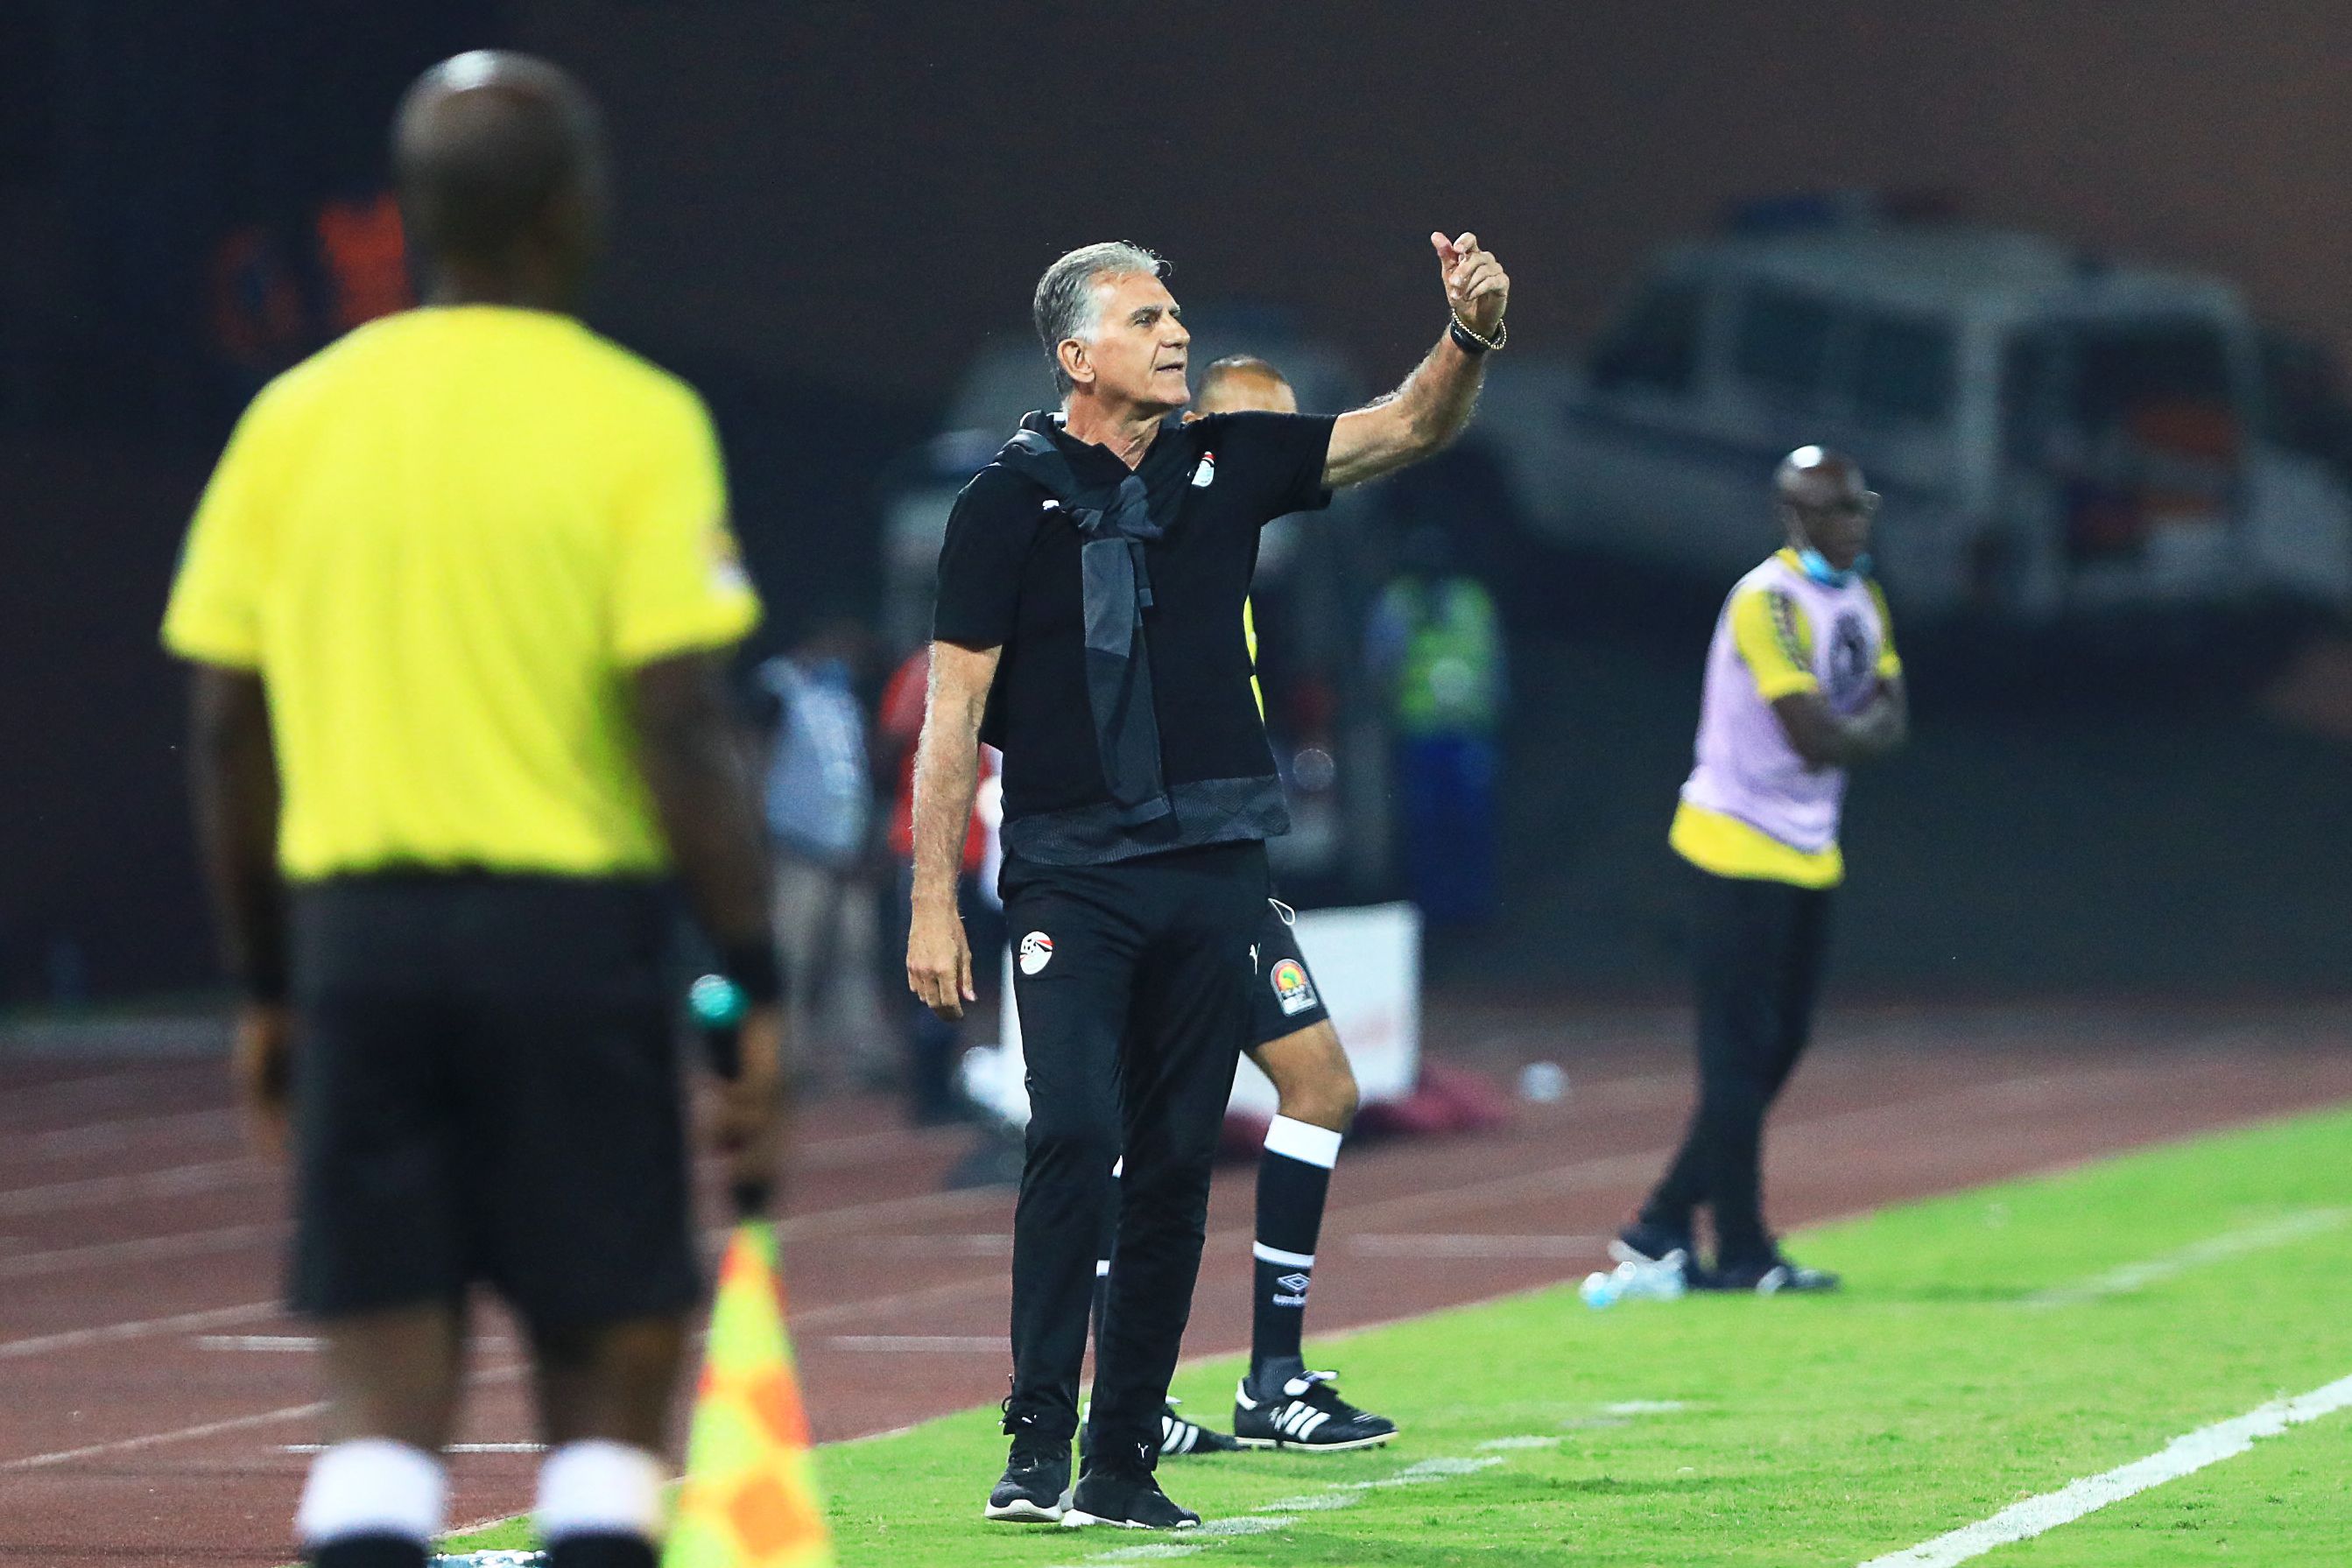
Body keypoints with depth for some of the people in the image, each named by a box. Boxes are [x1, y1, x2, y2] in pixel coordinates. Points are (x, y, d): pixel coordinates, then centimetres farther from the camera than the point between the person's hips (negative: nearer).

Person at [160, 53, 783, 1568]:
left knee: (386, 1400, 3)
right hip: (571, 929, -3)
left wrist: (266, 986, 16)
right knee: (607, 1384, 6)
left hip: (357, 926, 4)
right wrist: (756, 985, -7)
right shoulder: (633, 421, -5)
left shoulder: (295, 419, 7)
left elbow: (228, 730, 8)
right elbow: (684, 728, -11)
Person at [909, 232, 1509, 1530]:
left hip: (1213, 870, 4)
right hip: (1070, 873, -4)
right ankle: (1036, 1444, -12)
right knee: (1075, 1135, -18)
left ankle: (1123, 1461, 10)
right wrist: (932, 905, -6)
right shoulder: (1010, 500, -3)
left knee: (1177, 1163, 4)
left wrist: (1471, 337, -11)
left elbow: (1410, 429, 10)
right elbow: (954, 713, -3)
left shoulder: (1228, 464, 9)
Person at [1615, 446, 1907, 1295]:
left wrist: (1849, 731, -11)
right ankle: (1742, 1254, -1)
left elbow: (1888, 716, 9)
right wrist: (1867, 729, -4)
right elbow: (1816, 738, -24)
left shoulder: (1861, 597, 11)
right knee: (1740, 1052, -5)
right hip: (1739, 846, -9)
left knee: (1781, 1043, 10)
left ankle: (1663, 1226, 17)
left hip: (1810, 852, 9)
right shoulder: (1770, 601, -19)